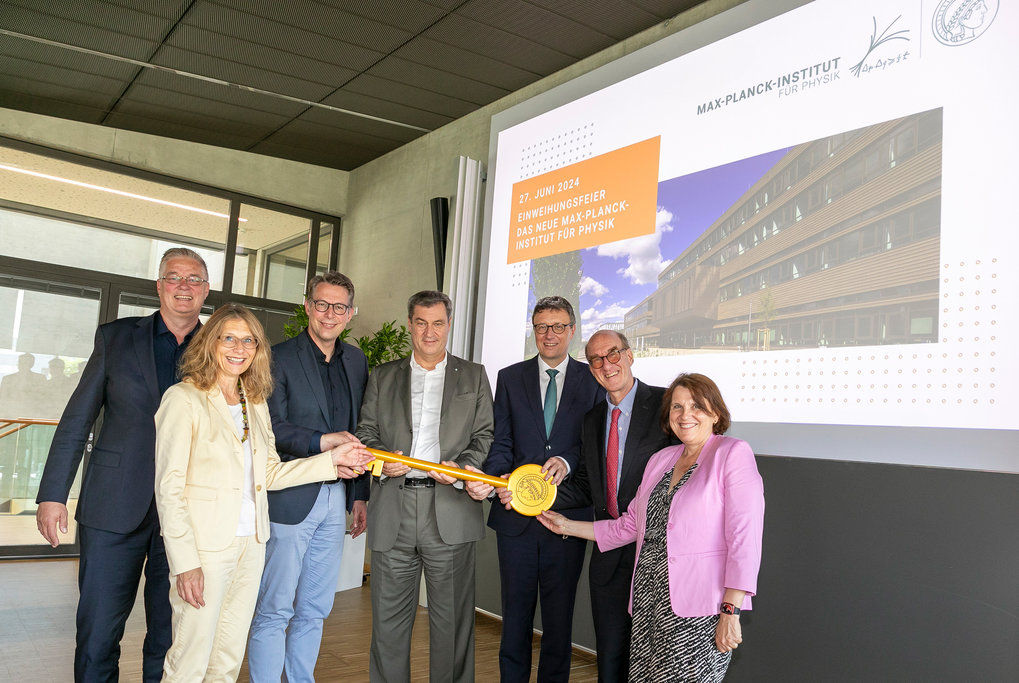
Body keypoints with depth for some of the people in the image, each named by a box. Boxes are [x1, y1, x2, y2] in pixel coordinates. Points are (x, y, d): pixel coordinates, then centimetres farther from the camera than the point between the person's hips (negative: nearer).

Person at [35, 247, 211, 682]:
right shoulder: (116, 337, 5)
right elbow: (77, 420, 6)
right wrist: (52, 495, 0)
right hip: (115, 507, 0)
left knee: (170, 634, 10)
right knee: (97, 632, 4)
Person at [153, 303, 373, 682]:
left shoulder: (256, 403, 12)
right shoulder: (184, 398, -9)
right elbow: (169, 488, -12)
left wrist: (331, 460, 4)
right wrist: (185, 562, -17)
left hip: (250, 544, 6)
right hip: (204, 546, -6)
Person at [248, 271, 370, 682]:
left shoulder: (356, 361, 12)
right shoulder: (279, 358, -5)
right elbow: (270, 428, -11)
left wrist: (360, 494, 13)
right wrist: (320, 441, -22)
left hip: (336, 498, 6)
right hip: (291, 497, -5)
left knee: (315, 610, 14)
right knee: (274, 610, 0)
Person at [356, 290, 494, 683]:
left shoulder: (474, 376, 11)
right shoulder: (382, 377, 15)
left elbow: (485, 436, 7)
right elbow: (367, 434, 13)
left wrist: (463, 467, -11)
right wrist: (381, 462, -7)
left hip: (450, 512, -1)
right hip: (393, 513, 2)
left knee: (451, 619, 5)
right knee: (389, 619, 8)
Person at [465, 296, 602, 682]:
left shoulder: (592, 380, 4)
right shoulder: (510, 378, 8)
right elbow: (501, 444, 2)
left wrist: (567, 462, -19)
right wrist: (494, 480, -18)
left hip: (568, 515, -1)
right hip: (515, 512, 1)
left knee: (560, 613, 8)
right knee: (516, 611, 10)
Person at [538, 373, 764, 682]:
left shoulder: (733, 454, -5)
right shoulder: (660, 460, 15)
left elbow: (744, 537, -11)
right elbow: (629, 526, 20)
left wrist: (730, 612, -16)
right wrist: (568, 526, 21)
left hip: (699, 612, -5)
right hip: (648, 604, 6)